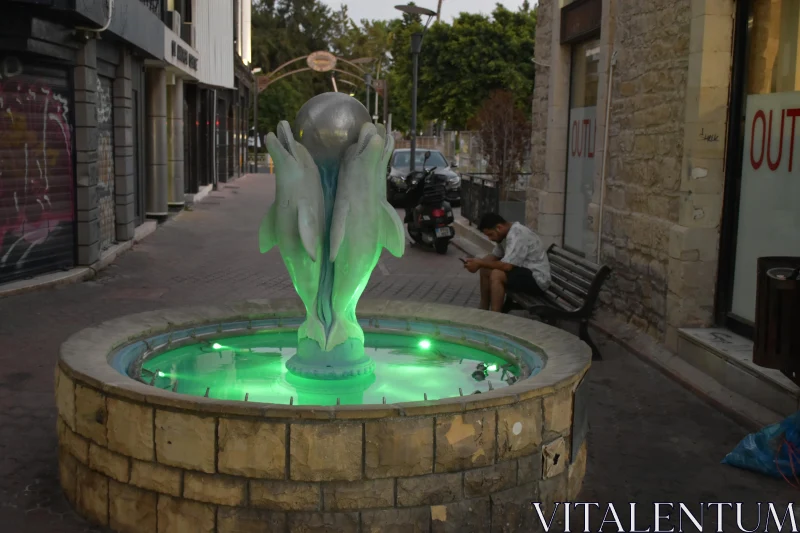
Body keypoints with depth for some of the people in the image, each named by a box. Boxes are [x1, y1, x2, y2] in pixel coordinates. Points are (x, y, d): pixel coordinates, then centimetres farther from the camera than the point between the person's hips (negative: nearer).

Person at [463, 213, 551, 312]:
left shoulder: (517, 235, -23)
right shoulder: (508, 233, 7)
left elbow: (507, 266, -29)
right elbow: (495, 256, 15)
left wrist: (480, 263, -18)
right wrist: (478, 262, -4)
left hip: (537, 279, -11)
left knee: (496, 275, -27)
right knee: (485, 270, 10)